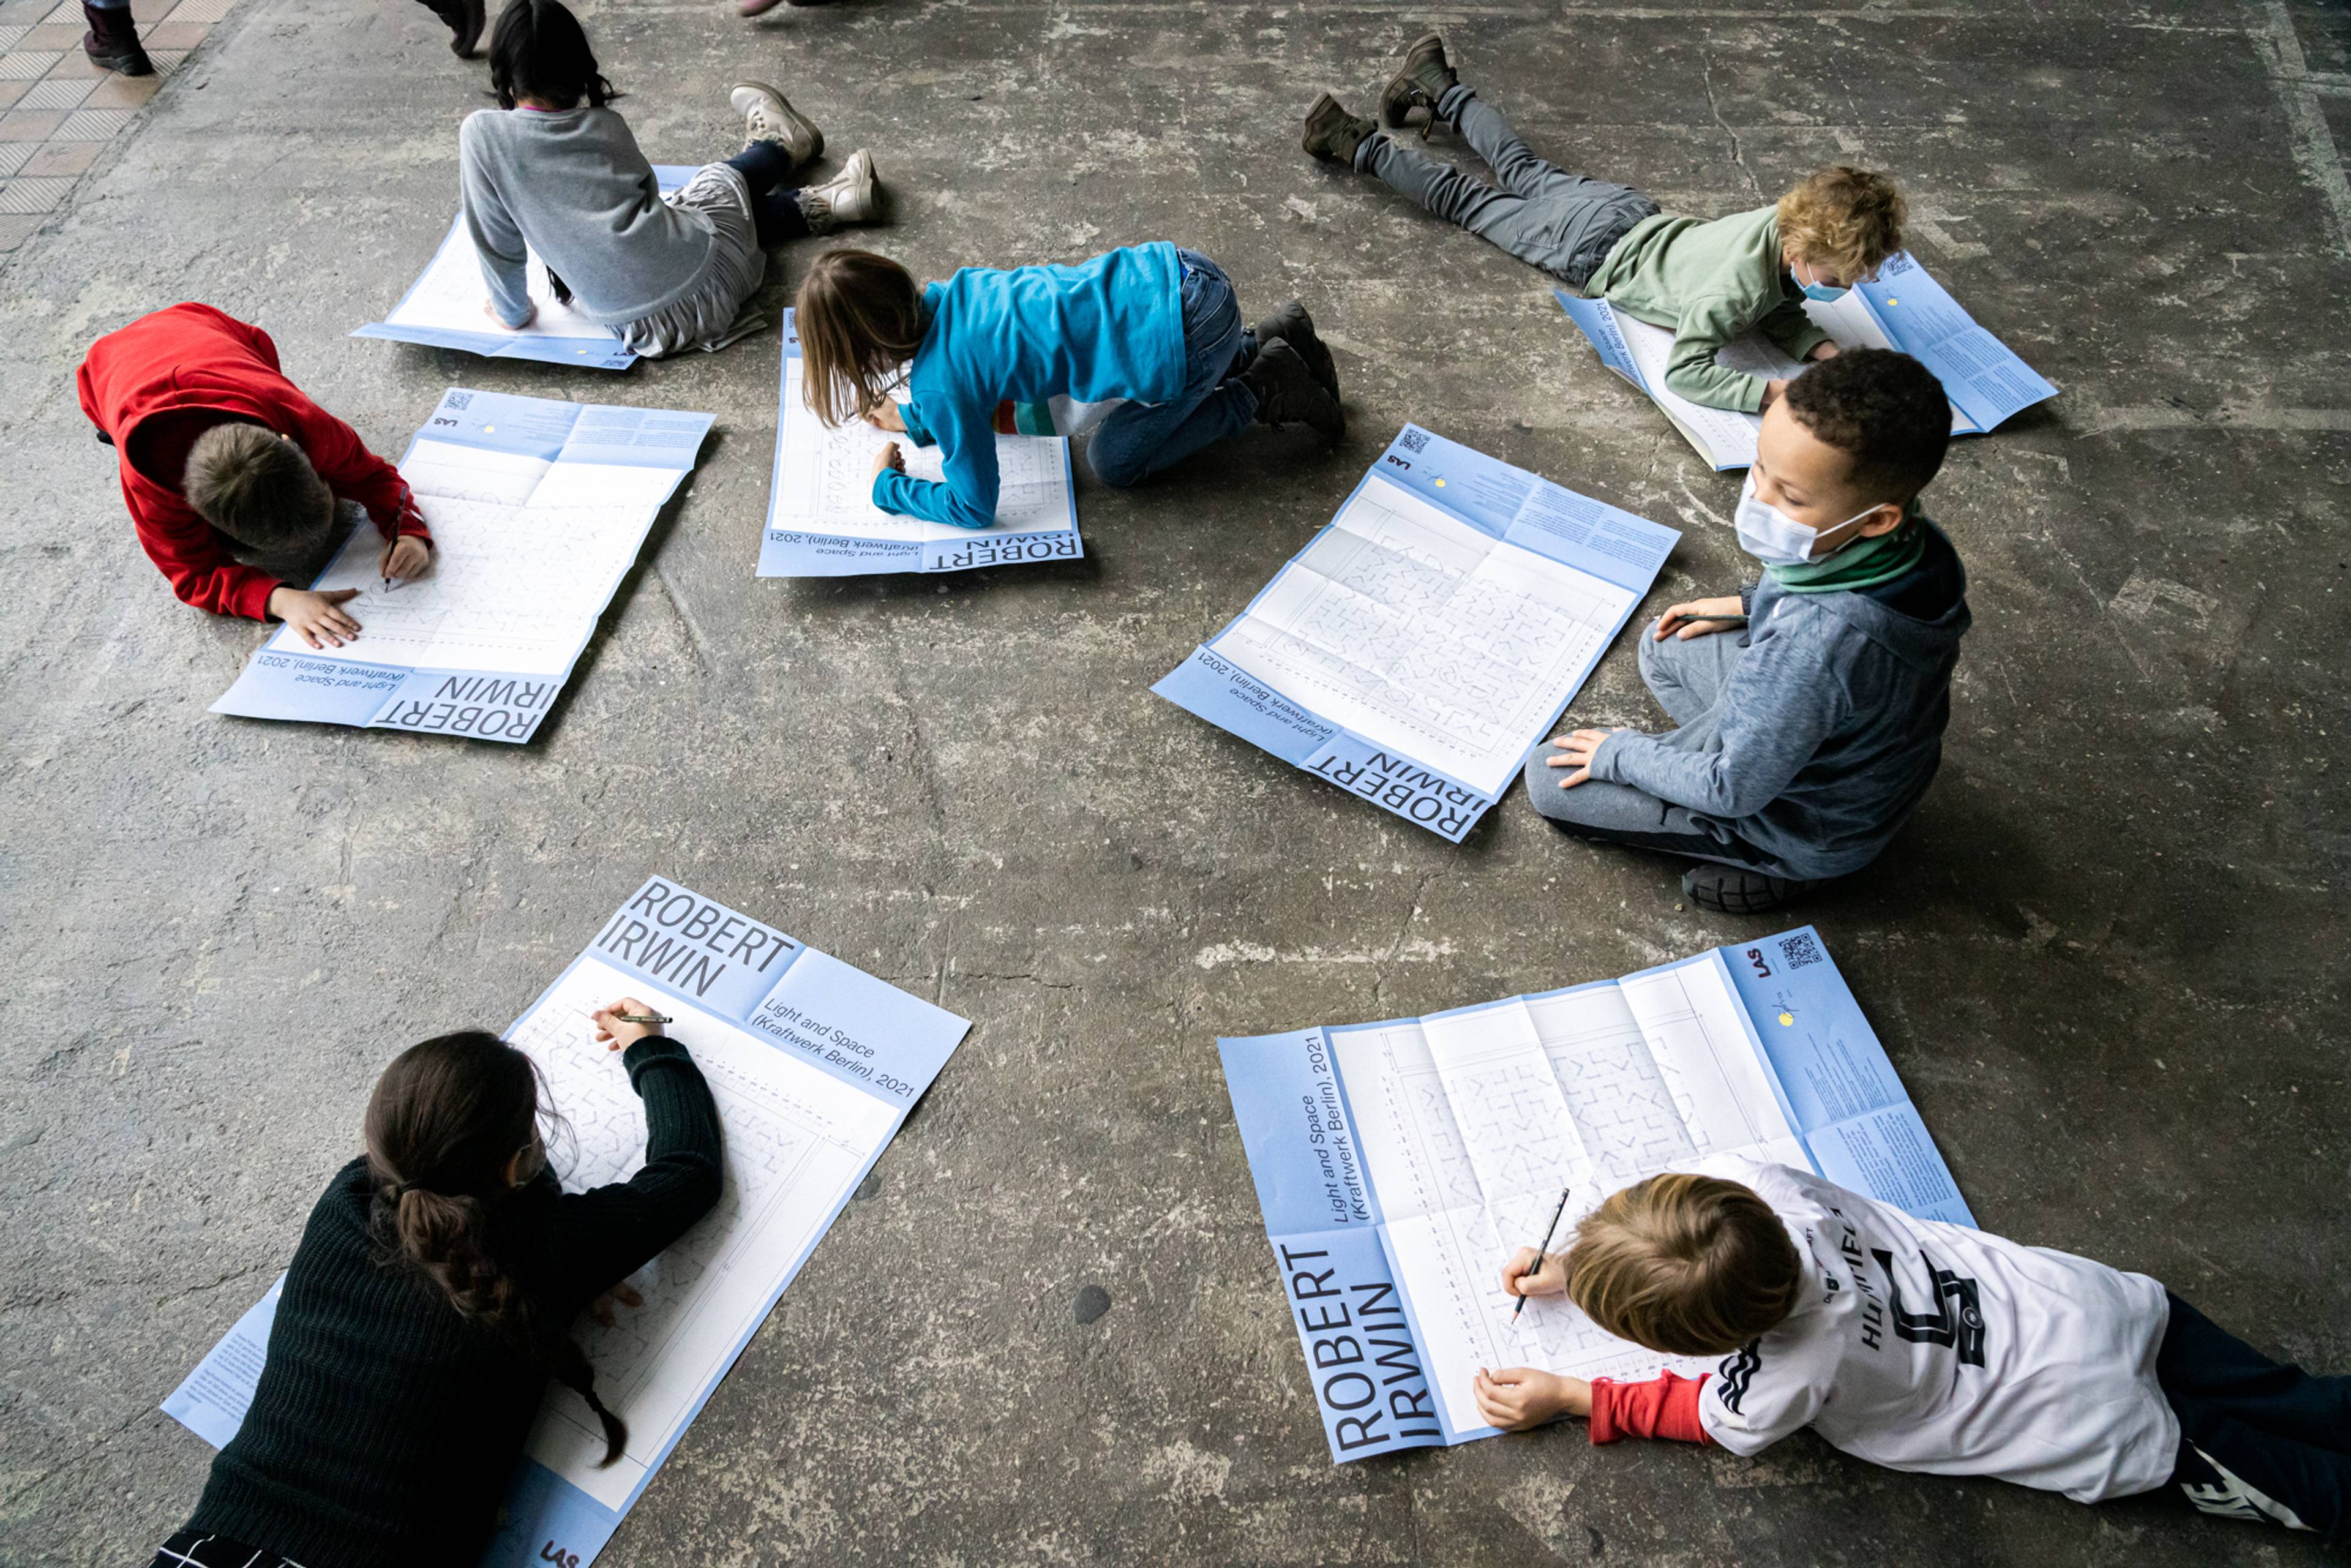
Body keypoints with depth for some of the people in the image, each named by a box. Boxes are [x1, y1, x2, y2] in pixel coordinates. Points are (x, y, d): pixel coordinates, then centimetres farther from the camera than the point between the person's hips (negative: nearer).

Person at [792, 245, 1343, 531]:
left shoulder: (937, 384, -15)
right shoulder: (943, 295, 9)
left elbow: (975, 508, -5)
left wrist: (888, 487, 8)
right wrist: (913, 422, 23)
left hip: (1187, 337, -8)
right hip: (1170, 269, 8)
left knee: (1115, 461, 13)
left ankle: (1261, 393, 11)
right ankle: (1267, 341, 27)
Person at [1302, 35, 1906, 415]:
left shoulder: (1795, 219, -17)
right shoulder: (1736, 286, -40)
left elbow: (1778, 309, -3)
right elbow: (1683, 372, -39)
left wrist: (1823, 349, -21)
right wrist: (1775, 391, -44)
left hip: (1636, 215, 6)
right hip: (1595, 252, -6)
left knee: (1525, 171, 28)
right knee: (1468, 200, 11)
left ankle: (1440, 89, 48)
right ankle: (1360, 146, 24)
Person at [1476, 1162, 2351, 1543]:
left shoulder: (1788, 1379, -32)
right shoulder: (1745, 1183, -25)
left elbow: (1705, 1414, -7)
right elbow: (1675, 1219, 1)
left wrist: (1565, 1399, -5)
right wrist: (1580, 1273, -1)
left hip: (2106, 1433, -5)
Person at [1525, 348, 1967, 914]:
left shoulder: (1813, 645, -44)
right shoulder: (1919, 544, -19)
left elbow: (1734, 790, -27)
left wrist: (1618, 754, -12)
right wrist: (1750, 605, 8)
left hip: (1805, 821, -8)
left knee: (1548, 776, -2)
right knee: (1664, 647, 20)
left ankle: (1772, 866, 4)